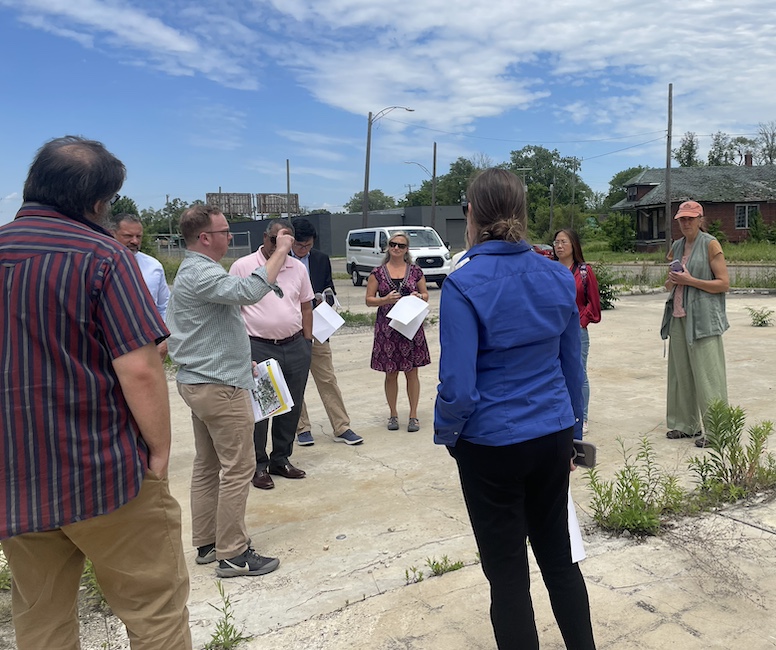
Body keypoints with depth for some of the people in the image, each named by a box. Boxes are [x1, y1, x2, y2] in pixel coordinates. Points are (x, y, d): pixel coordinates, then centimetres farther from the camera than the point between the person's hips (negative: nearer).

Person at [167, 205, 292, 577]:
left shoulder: (190, 271, 17)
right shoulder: (202, 273, -19)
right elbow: (248, 292, -36)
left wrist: (239, 361, 25)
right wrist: (280, 252, -26)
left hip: (198, 382, 11)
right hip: (220, 387, -11)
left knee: (207, 464, 15)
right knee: (237, 469, -4)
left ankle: (207, 543, 24)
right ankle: (232, 554, 3)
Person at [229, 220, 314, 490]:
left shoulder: (298, 268, 8)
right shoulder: (242, 266, -3)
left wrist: (307, 341, 9)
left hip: (295, 347, 4)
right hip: (258, 348, -4)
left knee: (291, 407, 10)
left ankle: (281, 459, 25)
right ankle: (259, 465, 15)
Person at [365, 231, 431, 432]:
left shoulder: (415, 271, 5)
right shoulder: (378, 273, 3)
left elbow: (426, 295, 13)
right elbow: (369, 300, 2)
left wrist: (419, 297, -9)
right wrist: (385, 299, -15)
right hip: (386, 327, 0)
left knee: (411, 372, 4)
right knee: (391, 374, 6)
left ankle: (413, 415, 14)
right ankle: (393, 414, 20)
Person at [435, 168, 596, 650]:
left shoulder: (464, 285, -18)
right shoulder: (559, 277, -1)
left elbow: (458, 386, -19)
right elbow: (573, 368, 7)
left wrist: (446, 433, 0)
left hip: (492, 444, -5)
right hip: (553, 437, 5)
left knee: (507, 571, 12)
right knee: (559, 554, 23)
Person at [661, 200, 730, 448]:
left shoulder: (710, 244, -3)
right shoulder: (676, 247, 15)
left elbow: (724, 283, -7)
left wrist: (690, 280, -14)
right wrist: (671, 281, 0)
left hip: (703, 318, -6)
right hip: (679, 317, 6)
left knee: (707, 375, -6)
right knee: (681, 372, 8)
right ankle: (685, 424, 17)